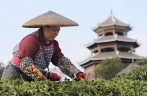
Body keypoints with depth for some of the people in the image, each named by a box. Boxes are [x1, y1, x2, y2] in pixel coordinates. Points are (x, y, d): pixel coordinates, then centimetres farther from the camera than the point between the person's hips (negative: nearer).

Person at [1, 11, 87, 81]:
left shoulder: (54, 44, 2)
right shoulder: (31, 40, -22)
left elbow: (62, 61, -5)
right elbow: (25, 65, -30)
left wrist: (77, 74, -21)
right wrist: (47, 75, -38)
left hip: (33, 79, 7)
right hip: (15, 75, -7)